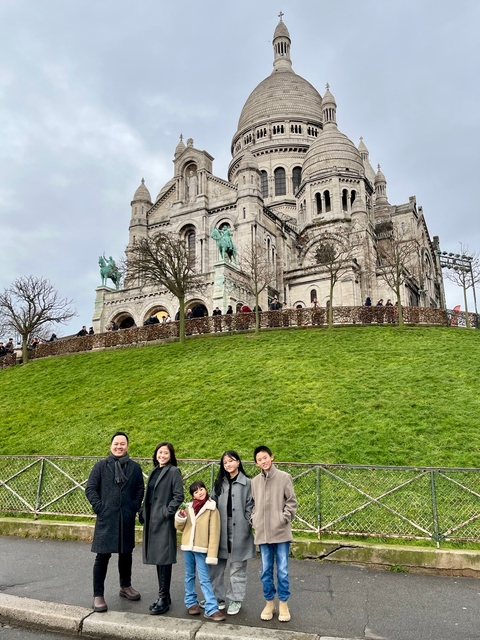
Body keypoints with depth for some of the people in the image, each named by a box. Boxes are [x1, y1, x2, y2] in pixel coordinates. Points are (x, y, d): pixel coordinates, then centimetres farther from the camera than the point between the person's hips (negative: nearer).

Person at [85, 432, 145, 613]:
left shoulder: (135, 467, 4)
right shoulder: (101, 466, -1)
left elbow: (140, 489, 8)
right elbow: (90, 488, -2)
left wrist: (135, 507, -3)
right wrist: (99, 507, -9)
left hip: (127, 519, 3)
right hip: (106, 518, -3)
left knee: (126, 554, 17)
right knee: (102, 557, 2)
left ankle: (125, 586, 36)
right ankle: (98, 595, 15)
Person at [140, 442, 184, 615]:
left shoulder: (174, 471, -9)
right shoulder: (154, 471, 14)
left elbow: (179, 496, -13)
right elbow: (149, 496, 17)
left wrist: (167, 512, -17)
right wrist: (143, 512, 8)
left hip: (164, 521, -8)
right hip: (152, 520, 8)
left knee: (164, 559, -3)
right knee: (157, 558, 14)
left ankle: (164, 598, 7)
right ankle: (163, 595, 25)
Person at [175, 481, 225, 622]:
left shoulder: (212, 510, -7)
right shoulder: (189, 508, 7)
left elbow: (214, 534, -8)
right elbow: (180, 527, 13)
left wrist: (212, 554, -13)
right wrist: (180, 518, -9)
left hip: (201, 549, -4)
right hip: (187, 547, 5)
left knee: (205, 579, -6)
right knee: (189, 576, 15)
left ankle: (211, 610, -2)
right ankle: (191, 602, 30)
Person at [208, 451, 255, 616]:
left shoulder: (247, 483, -5)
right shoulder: (220, 483, 9)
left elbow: (250, 507, -5)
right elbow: (213, 504, 9)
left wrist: (245, 526, -10)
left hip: (239, 530, -4)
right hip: (220, 529, 4)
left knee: (237, 566, 7)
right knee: (216, 565, 9)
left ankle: (236, 600, 21)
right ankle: (217, 597, 24)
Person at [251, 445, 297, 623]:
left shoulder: (284, 477, -5)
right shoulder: (255, 481, 3)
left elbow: (291, 502, -2)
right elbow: (253, 504, 13)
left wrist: (284, 519, -10)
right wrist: (254, 521, 2)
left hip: (281, 532, -3)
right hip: (262, 533, 3)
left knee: (282, 571, 6)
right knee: (266, 571, 12)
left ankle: (283, 604, 23)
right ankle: (269, 603, 28)